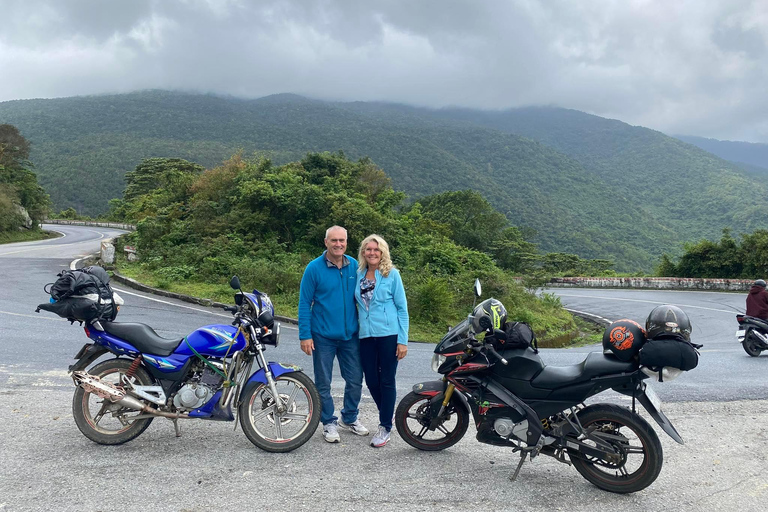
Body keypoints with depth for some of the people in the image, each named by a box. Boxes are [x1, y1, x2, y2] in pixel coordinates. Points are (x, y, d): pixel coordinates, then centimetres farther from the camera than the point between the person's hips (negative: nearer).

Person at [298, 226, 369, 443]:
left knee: (355, 380, 11)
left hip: (351, 335, 3)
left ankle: (350, 417, 32)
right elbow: (304, 303, -8)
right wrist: (305, 335, -12)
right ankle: (329, 423, 26)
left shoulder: (355, 266, 1)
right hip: (323, 336, -3)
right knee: (324, 383, 8)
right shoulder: (314, 268, -9)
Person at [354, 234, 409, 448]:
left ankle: (385, 426, 14)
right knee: (371, 380, 9)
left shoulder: (392, 274, -2)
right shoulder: (359, 274, 9)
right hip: (366, 336, 4)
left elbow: (402, 308, -2)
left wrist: (403, 340, -8)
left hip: (389, 334, -4)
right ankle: (388, 413, 33)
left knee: (386, 381, 2)